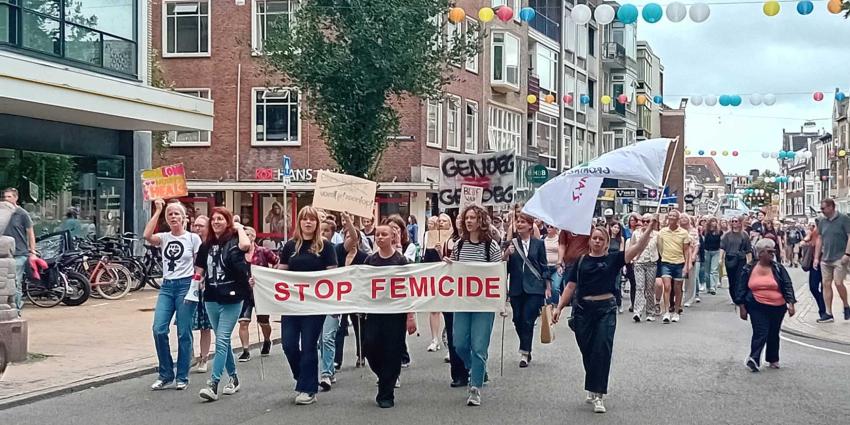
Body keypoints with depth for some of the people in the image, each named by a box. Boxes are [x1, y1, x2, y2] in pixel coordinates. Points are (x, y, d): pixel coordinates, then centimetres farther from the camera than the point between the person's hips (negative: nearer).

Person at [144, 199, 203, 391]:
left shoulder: (193, 238, 1)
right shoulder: (163, 238, 8)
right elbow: (147, 236, -14)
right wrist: (157, 210, -7)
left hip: (186, 285, -3)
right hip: (166, 286, 3)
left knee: (183, 333, 0)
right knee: (158, 330, -7)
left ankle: (182, 377, 11)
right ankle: (166, 375, 7)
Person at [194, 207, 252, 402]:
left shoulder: (233, 241, -6)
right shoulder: (207, 245, 10)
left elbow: (246, 245, -30)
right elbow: (199, 270, 17)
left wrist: (239, 227, -13)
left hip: (231, 299, -6)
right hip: (212, 298, 6)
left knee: (222, 340, -11)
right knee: (223, 340, 15)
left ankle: (213, 385, -14)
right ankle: (233, 378, 29)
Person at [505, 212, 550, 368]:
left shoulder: (538, 243, 2)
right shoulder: (511, 244, 4)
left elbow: (543, 266, 5)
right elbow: (505, 267, 4)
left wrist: (548, 287, 3)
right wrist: (507, 254, -14)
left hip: (534, 288, -2)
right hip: (516, 289, 2)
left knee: (528, 320, -6)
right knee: (518, 320, 7)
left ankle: (524, 353, 1)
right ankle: (526, 350, 25)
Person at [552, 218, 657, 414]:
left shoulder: (613, 259, 1)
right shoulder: (581, 261, 6)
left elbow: (637, 248, -11)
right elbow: (571, 286, 9)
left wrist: (649, 230, -25)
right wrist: (559, 307, 5)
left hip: (606, 309, -2)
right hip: (583, 309, 2)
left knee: (602, 351, -9)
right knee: (587, 352, 9)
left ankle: (597, 394, -6)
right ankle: (593, 388, 28)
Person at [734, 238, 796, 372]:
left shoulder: (778, 268, 1)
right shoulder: (748, 269, 0)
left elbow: (788, 286, -1)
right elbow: (741, 289, 5)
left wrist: (791, 303, -12)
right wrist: (742, 307, 2)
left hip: (777, 308, 2)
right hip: (757, 308, -2)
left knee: (773, 334, 12)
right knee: (760, 333, -15)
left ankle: (773, 359, 26)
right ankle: (754, 359, -15)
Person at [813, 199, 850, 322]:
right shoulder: (822, 222, 10)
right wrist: (816, 257, 11)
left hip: (840, 258, -6)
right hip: (825, 259, 6)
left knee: (838, 283, -12)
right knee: (826, 284, 3)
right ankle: (829, 314, 7)